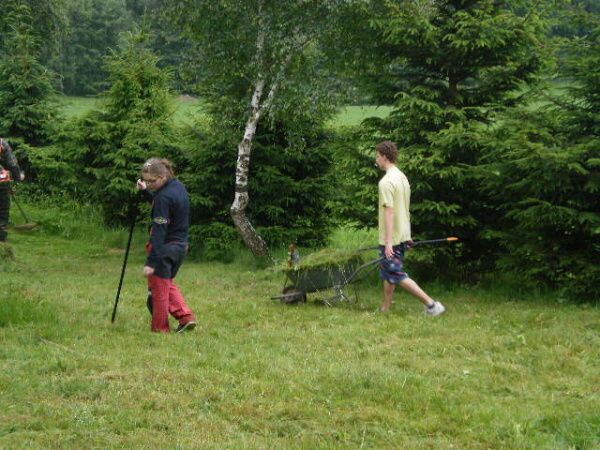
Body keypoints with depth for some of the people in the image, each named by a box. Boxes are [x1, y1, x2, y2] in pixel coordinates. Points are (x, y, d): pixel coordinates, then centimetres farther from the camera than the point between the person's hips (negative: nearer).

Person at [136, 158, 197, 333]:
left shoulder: (164, 197, -23)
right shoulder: (178, 186, 4)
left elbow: (159, 232, -26)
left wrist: (151, 262, -26)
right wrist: (145, 191, 11)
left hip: (165, 248, -9)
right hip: (180, 245, 9)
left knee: (158, 288, 4)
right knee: (167, 283, 24)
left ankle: (160, 329, 12)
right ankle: (186, 317, 15)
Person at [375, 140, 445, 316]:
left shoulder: (386, 182, -19)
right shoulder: (402, 177, 10)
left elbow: (389, 212, -23)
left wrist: (388, 241, -23)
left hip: (391, 238, -9)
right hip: (403, 235, 9)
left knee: (397, 275, -5)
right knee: (387, 273, 17)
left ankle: (431, 304, -9)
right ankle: (385, 309, 23)